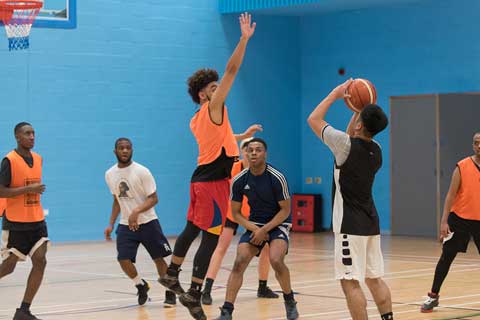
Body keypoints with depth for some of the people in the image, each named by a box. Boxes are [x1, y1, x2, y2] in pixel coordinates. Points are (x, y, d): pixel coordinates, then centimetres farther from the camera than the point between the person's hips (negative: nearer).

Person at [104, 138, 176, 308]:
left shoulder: (141, 171, -13)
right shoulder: (110, 174, 3)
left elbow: (153, 198, -14)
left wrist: (136, 212, -29)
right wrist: (111, 224, 10)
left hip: (147, 222, -3)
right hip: (126, 224, 3)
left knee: (158, 258, 2)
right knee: (123, 260, -11)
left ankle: (170, 293, 20)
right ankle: (141, 285, 17)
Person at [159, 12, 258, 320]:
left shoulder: (198, 121, 14)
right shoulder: (213, 107, -10)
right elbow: (232, 71, -16)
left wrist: (242, 135, 36)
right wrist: (245, 38, -16)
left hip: (202, 179, 9)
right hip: (213, 182, -9)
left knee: (192, 228, 22)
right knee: (211, 237, -7)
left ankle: (172, 274, 33)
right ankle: (194, 293, -8)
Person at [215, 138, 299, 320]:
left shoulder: (277, 178, -19)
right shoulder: (239, 181, -9)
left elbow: (285, 210, -12)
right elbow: (235, 213, 0)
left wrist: (265, 230, -19)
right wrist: (254, 229, -15)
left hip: (278, 223, -3)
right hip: (255, 225, 3)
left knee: (276, 260, -26)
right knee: (239, 262, -15)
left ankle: (290, 301, 0)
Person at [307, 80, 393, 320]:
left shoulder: (346, 145, -15)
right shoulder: (376, 150, 6)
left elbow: (313, 120, -3)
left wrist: (335, 94, 5)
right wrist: (359, 110, 20)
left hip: (350, 225, -8)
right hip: (370, 222, 8)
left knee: (350, 282, -7)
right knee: (375, 278, 14)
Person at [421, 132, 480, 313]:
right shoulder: (462, 167, -7)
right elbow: (451, 195, -5)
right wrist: (444, 221, -10)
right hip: (459, 218, -2)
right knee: (446, 257, 2)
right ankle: (433, 296, 12)